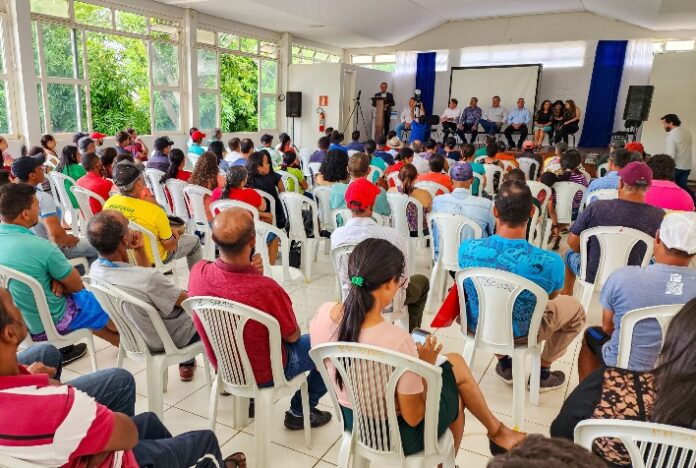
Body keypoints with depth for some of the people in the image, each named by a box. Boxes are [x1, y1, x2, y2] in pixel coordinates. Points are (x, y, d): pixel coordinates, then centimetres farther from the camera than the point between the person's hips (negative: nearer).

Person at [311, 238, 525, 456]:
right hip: (395, 438, -5)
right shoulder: (397, 340, -36)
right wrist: (424, 365, -8)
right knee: (456, 364, 19)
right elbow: (413, 418, -23)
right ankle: (497, 432, 44)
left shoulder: (323, 314, -18)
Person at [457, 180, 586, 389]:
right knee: (576, 308, 23)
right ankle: (542, 373, 31)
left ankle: (504, 364, 38)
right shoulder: (550, 262, -30)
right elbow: (551, 297, -5)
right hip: (520, 333, -2)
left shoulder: (467, 247, -24)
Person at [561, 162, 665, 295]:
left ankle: (567, 294, 48)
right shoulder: (659, 216, -17)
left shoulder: (596, 208, -21)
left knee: (569, 253, 29)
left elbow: (572, 242, -12)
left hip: (592, 277, -1)